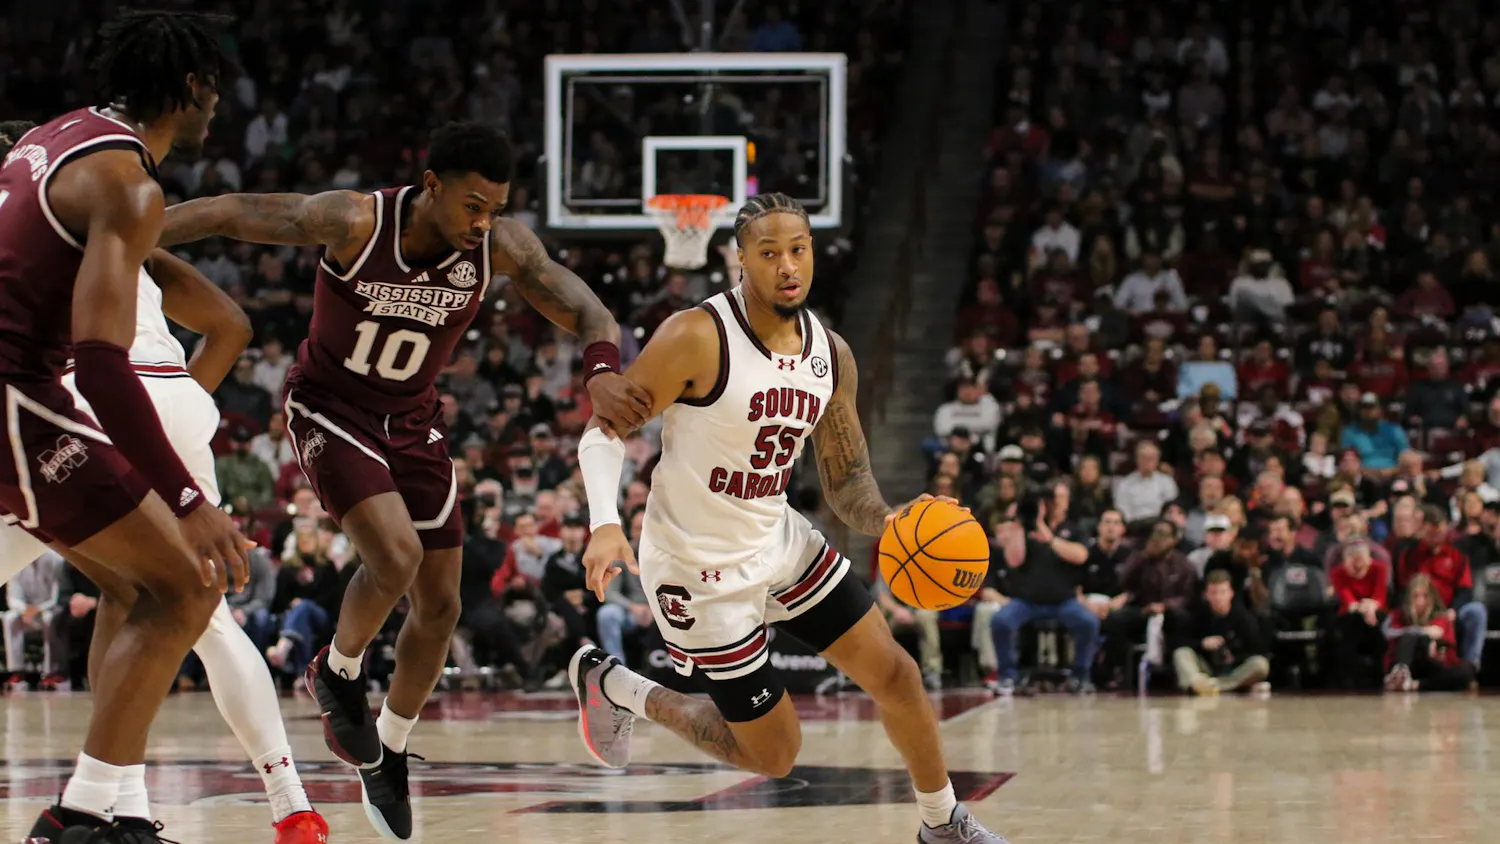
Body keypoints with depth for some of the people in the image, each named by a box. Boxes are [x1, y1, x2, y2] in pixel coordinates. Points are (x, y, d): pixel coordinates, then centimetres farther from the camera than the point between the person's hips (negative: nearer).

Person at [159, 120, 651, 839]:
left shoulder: (501, 246, -18)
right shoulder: (353, 223, -28)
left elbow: (588, 314, -18)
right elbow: (228, 214, -22)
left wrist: (601, 372, -42)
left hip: (412, 421, 5)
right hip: (329, 408, -5)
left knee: (439, 604, 5)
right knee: (396, 554, -27)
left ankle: (388, 754, 27)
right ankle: (338, 673, 4)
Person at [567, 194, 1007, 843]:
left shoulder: (831, 354, -1)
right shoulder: (696, 338, -22)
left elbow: (846, 482, 4)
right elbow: (605, 431, -19)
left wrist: (889, 520, -19)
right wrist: (605, 525, -36)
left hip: (778, 541, 6)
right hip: (701, 568, -6)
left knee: (895, 673, 6)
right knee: (773, 754, 2)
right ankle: (613, 687, 21)